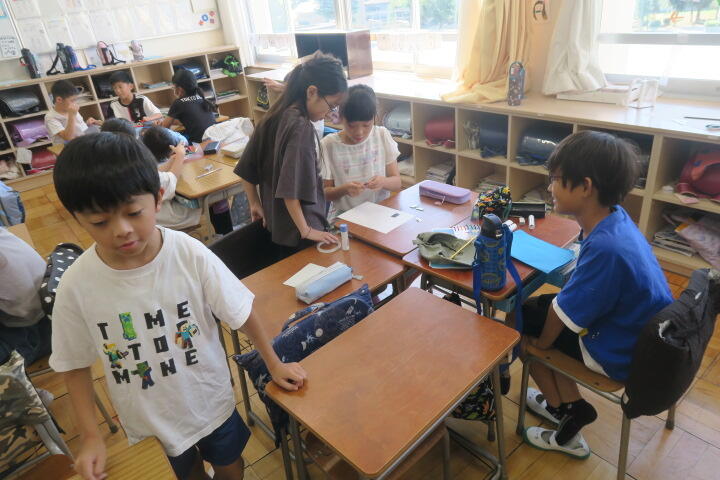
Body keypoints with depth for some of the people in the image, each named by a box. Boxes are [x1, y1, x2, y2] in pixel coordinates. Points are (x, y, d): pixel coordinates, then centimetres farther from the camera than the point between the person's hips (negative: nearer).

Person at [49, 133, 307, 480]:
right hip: (149, 421, 1)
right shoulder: (76, 286, -20)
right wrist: (90, 437, -7)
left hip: (211, 400, 0)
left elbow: (241, 313, -11)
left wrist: (273, 364, -3)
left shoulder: (190, 254, -24)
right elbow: (75, 366, -5)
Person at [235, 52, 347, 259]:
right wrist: (306, 231, -19)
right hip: (297, 234, -8)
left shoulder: (276, 116, 1)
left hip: (275, 224, 8)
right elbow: (290, 189, -27)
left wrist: (255, 204, 14)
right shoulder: (301, 127, -23)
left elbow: (246, 168, 7)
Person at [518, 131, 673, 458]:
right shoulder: (615, 217, -7)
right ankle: (569, 405, 22)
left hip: (619, 355, -8)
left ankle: (565, 410, 21)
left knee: (518, 323, 3)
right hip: (640, 338, 8)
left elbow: (566, 310, -22)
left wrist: (540, 342, -4)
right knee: (537, 305, 16)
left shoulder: (606, 247, -34)